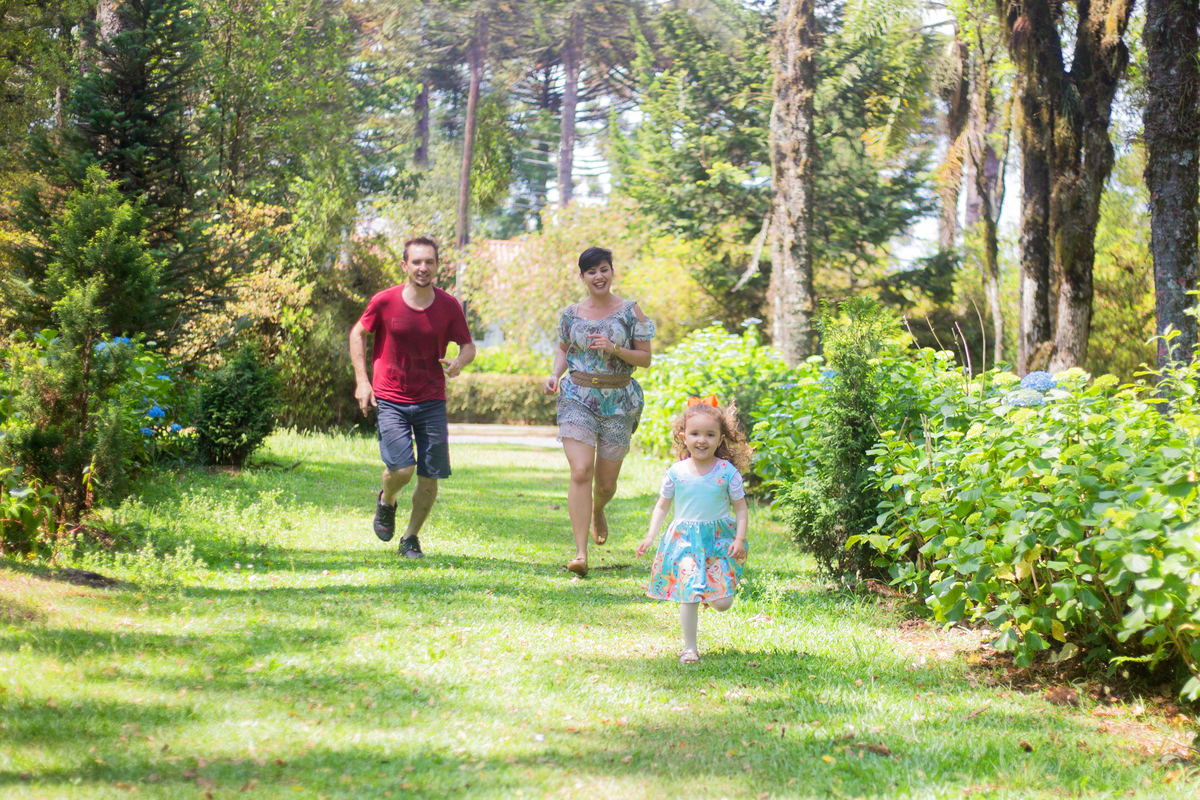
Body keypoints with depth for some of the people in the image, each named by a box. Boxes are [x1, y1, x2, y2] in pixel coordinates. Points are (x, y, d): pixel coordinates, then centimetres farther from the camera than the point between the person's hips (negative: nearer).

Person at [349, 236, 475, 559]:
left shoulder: (449, 306, -4)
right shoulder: (384, 301, -8)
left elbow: (468, 346, 7)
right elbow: (358, 333, 7)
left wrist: (459, 362, -18)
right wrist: (361, 380, -1)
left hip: (431, 401, 2)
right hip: (391, 399, -2)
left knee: (430, 477, 0)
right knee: (401, 468, -17)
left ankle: (411, 538, 22)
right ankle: (386, 502, 19)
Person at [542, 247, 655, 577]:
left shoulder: (630, 311, 0)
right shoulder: (571, 314, 5)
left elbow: (645, 357, 1)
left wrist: (614, 349, -16)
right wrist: (555, 375, 1)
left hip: (618, 401, 0)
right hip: (578, 398, 0)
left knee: (606, 481, 9)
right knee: (581, 472, -18)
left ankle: (598, 511, 48)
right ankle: (581, 552, -18)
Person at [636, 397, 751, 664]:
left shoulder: (727, 472, -4)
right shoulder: (677, 472, -1)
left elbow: (741, 509, 1)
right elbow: (662, 506, 11)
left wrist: (740, 539, -10)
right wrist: (651, 536, 2)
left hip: (719, 539, 0)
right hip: (685, 539, 0)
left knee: (723, 602, -6)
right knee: (689, 598, -7)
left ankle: (711, 593, 30)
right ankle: (689, 647, 7)